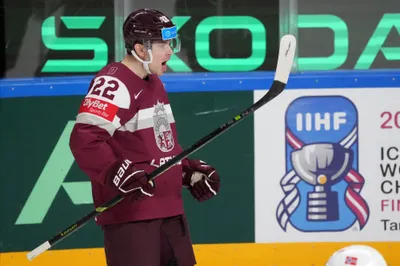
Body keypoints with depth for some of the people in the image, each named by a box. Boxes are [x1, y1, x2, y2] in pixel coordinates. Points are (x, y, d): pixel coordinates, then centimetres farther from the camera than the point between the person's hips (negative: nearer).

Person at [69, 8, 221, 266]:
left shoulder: (155, 83, 17)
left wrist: (191, 170, 16)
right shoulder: (114, 84, -16)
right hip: (129, 211, -10)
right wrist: (121, 174, -32)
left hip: (168, 206, 10)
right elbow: (84, 140, -25)